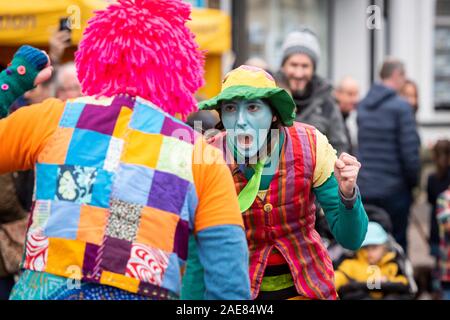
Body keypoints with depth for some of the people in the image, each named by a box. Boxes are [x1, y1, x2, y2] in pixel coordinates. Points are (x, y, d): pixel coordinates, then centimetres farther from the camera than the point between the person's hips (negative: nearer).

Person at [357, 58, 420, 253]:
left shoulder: (362, 106, 8)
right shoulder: (401, 107, -12)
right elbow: (410, 152, -15)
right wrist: (414, 181, 1)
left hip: (363, 189, 6)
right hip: (393, 191, -6)